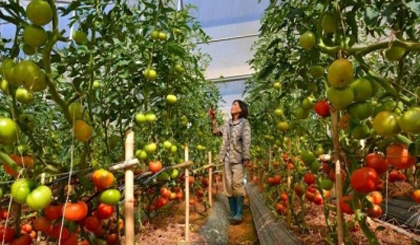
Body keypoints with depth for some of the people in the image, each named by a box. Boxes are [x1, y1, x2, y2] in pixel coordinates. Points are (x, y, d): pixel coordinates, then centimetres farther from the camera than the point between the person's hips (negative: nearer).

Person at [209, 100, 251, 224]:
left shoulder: (244, 123, -2)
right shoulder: (228, 123, 16)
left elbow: (246, 141, -9)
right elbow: (217, 132, 22)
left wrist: (246, 158, -16)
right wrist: (213, 119, 15)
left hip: (238, 159, -6)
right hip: (227, 158, 6)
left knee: (237, 185, -9)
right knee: (228, 186, 8)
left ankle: (239, 213, -1)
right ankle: (233, 213, 17)